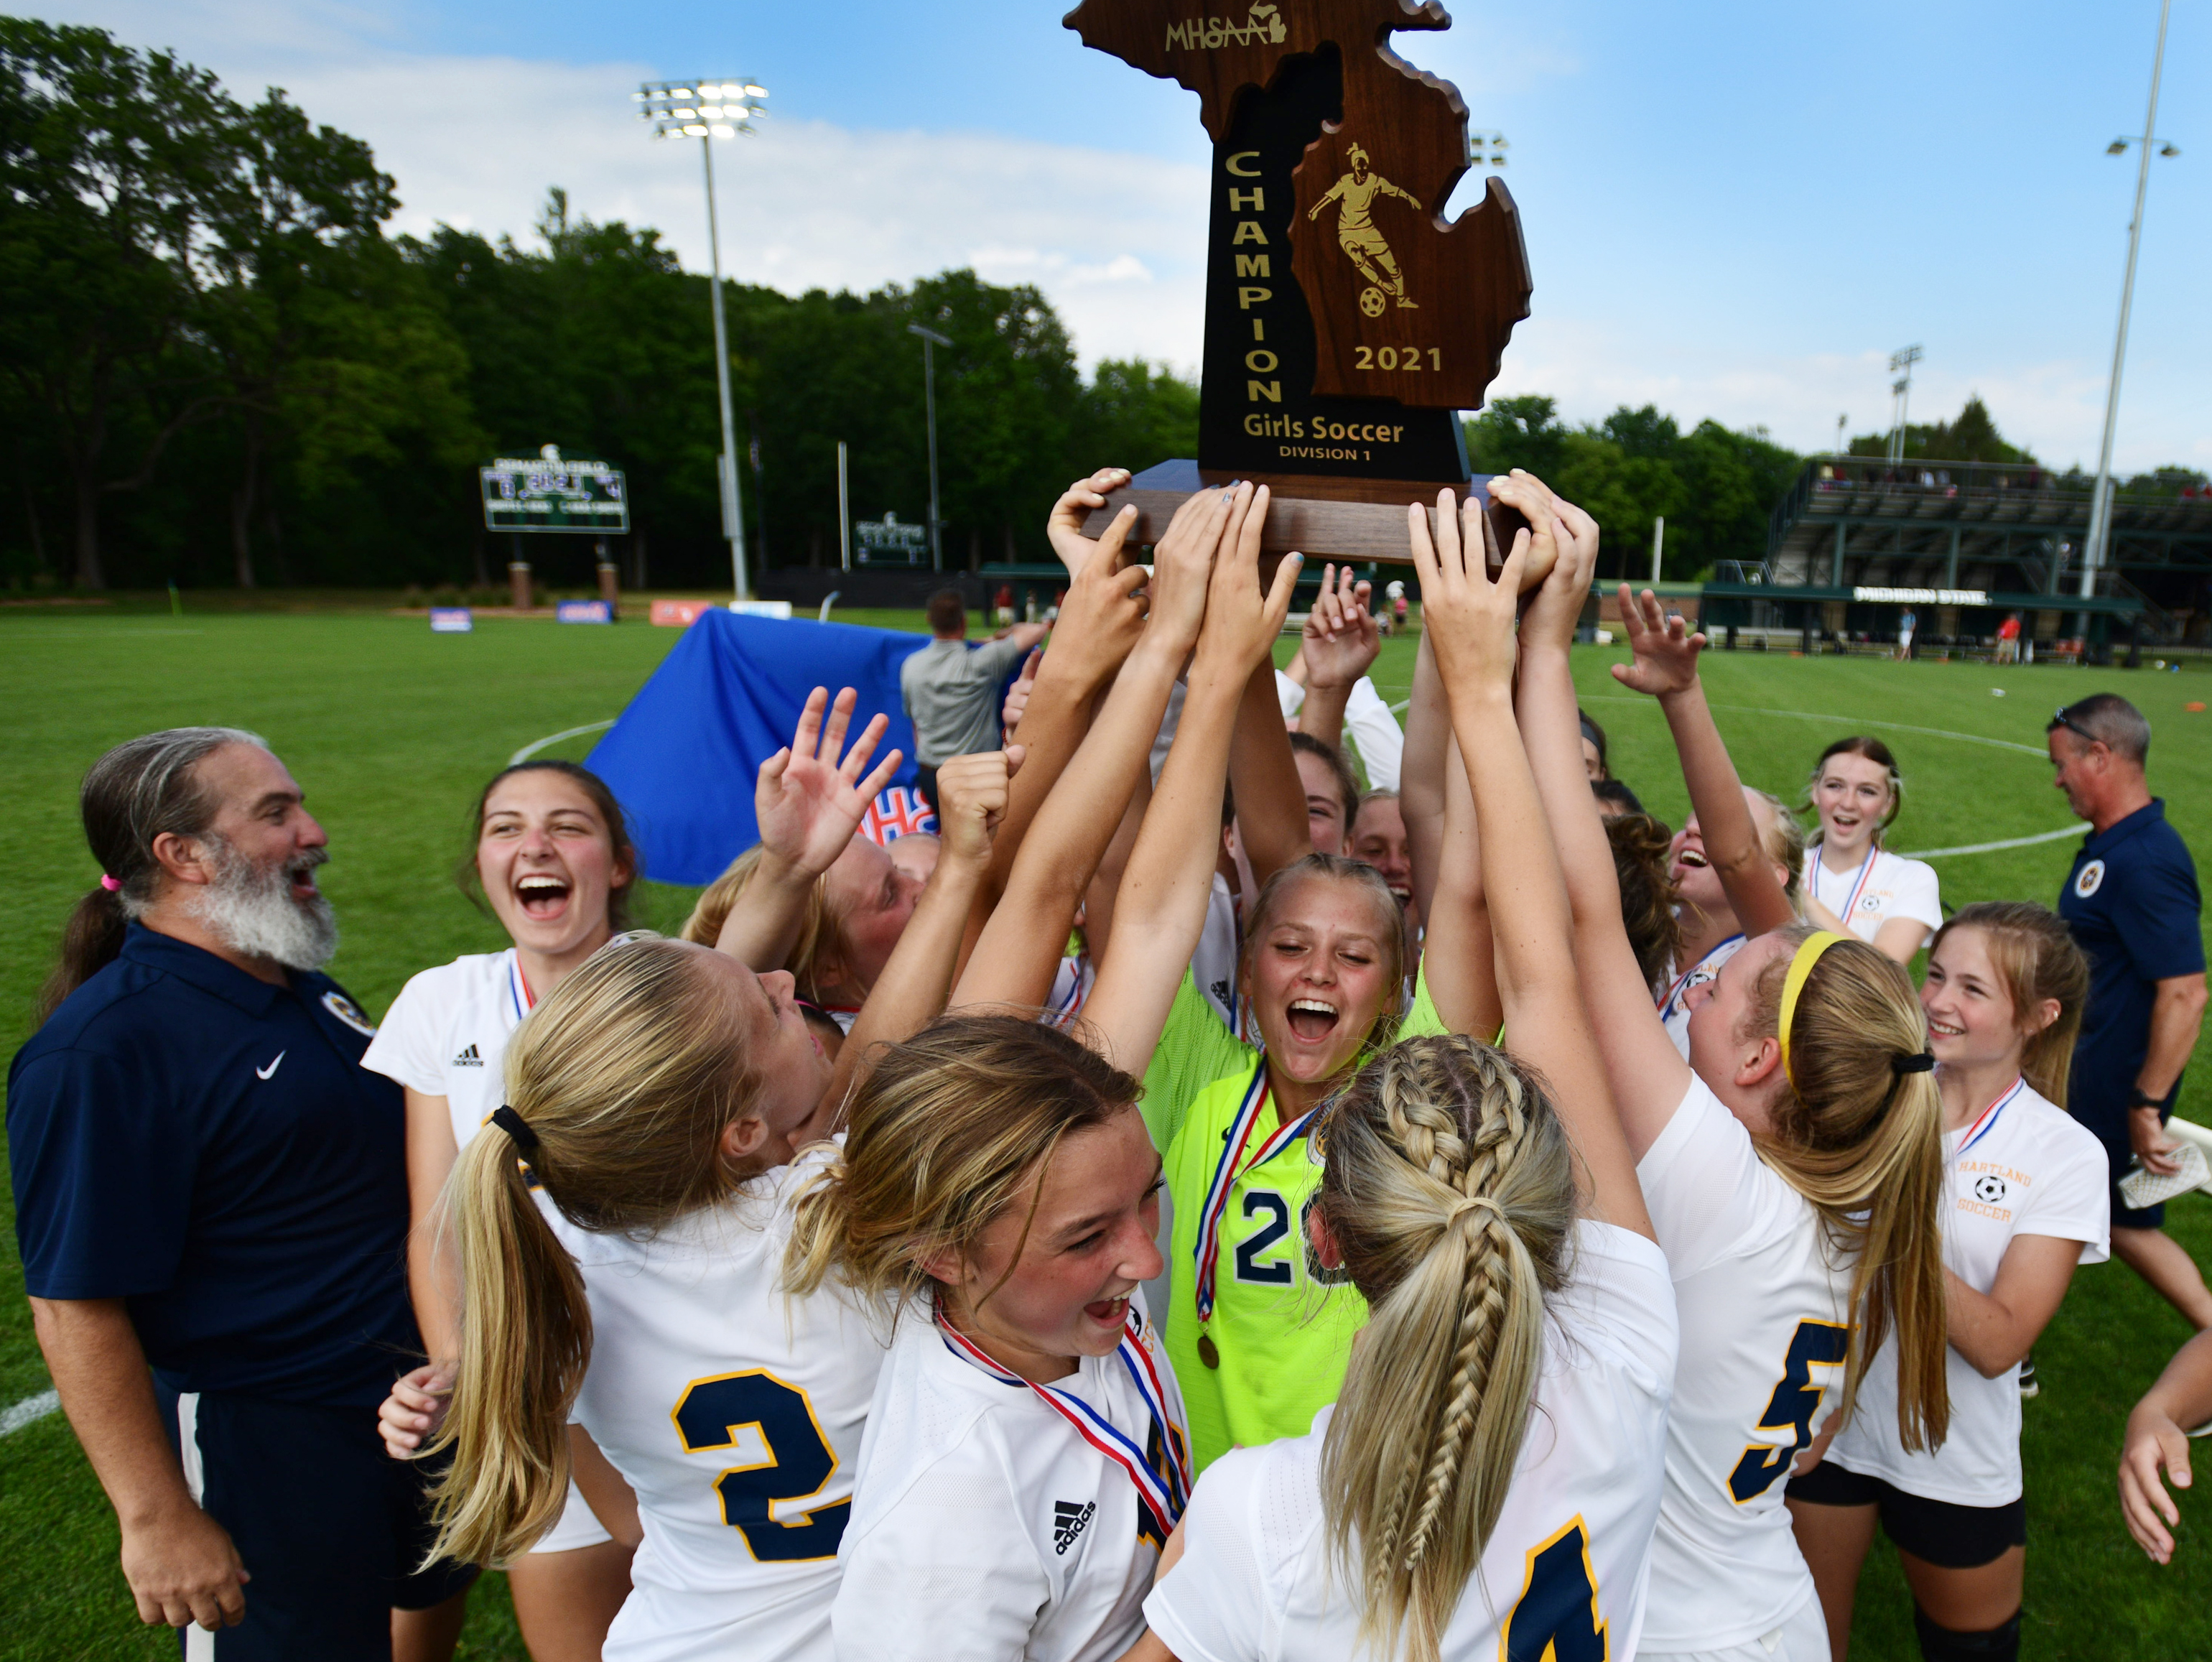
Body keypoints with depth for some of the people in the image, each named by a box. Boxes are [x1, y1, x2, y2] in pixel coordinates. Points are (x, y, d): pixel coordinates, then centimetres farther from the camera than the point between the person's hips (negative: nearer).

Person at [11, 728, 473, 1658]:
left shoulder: (301, 985, 3)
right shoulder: (105, 1050, -24)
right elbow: (74, 1307, -23)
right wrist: (156, 1519, -21)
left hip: (412, 1392, 8)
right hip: (264, 1442, -8)